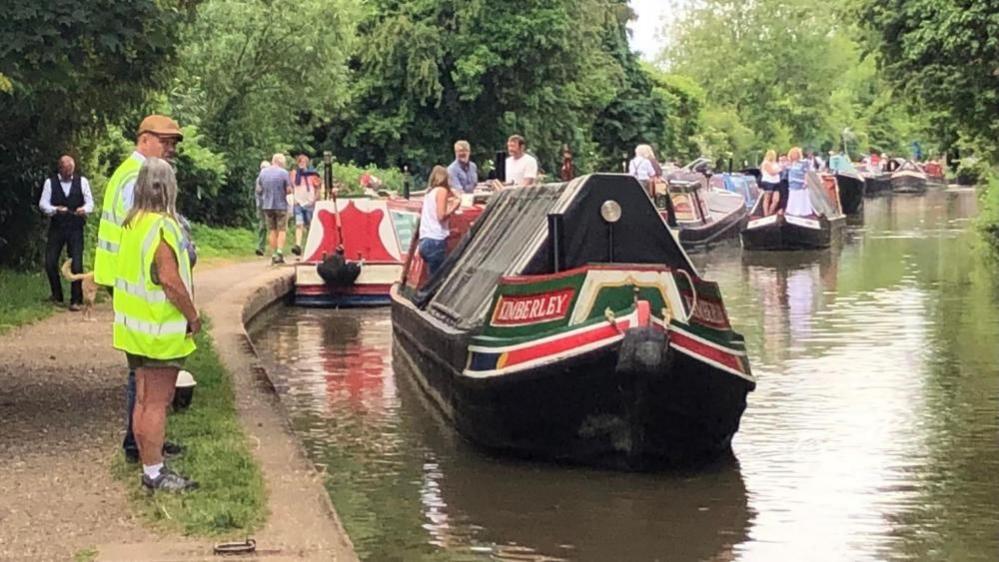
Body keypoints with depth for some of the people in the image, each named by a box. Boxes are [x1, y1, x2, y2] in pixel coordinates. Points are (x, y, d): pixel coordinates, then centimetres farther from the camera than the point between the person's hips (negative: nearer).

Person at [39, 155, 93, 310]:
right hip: (56, 227, 1)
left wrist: (84, 209, -22)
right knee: (50, 262, -1)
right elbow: (43, 203, -4)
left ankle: (76, 300, 5)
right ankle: (57, 296, 21)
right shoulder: (50, 182, 0)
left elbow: (90, 202, 1)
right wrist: (55, 209, -24)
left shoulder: (82, 181, 2)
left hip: (75, 228, -1)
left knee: (77, 264, -5)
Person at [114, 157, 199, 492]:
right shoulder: (162, 228, -19)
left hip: (135, 327, 9)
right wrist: (193, 317, -13)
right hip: (161, 331, -9)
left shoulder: (131, 225, 7)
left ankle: (149, 465, 22)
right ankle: (155, 473, 2)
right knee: (157, 403, -3)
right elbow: (171, 281, -24)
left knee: (143, 400, 14)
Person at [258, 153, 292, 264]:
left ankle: (273, 255, 9)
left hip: (267, 205, 4)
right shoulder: (284, 173, -10)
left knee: (271, 230, 10)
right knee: (281, 230, 1)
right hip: (281, 205, -4)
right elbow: (289, 190, -10)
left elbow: (259, 188, 13)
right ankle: (279, 253, -13)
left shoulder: (263, 172, 4)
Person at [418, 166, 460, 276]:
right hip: (436, 240, -8)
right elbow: (441, 216, -12)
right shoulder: (442, 190, -2)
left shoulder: (429, 192, 20)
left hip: (425, 240, 8)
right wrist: (454, 206, 3)